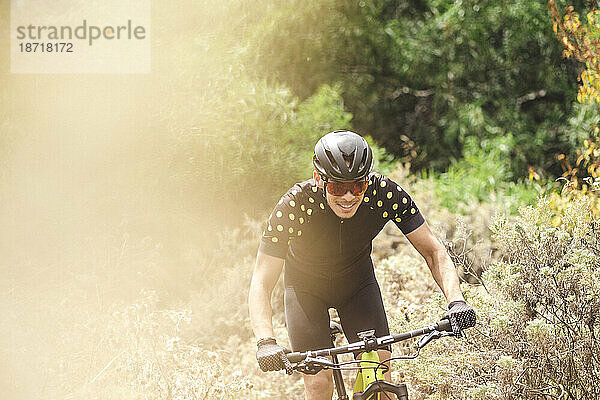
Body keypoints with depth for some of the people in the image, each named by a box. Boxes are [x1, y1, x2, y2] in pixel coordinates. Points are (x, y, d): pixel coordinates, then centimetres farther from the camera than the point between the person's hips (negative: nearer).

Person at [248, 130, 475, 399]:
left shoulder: (385, 193, -29)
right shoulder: (295, 204, -34)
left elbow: (433, 251, -19)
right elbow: (261, 284, -33)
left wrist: (455, 300, -37)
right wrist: (266, 342, -49)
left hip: (357, 281, 2)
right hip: (306, 286, -2)